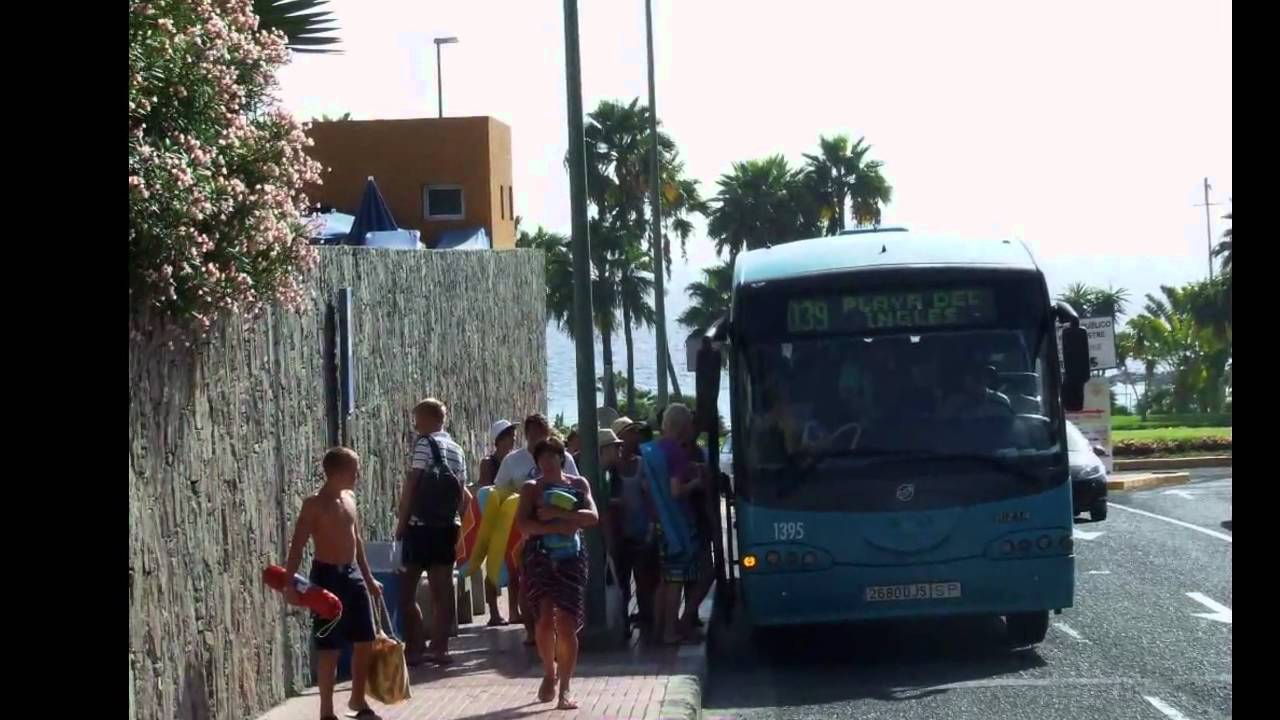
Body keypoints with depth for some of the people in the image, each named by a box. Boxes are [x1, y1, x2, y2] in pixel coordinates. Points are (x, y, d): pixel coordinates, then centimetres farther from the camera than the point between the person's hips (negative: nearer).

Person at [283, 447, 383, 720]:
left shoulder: (349, 497, 9)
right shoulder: (314, 504, -12)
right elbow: (297, 546, -16)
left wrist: (368, 578, 22)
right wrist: (290, 583, -25)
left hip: (353, 574, 7)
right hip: (328, 576, -7)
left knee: (365, 640, 10)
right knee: (330, 647, -4)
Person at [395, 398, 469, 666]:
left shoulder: (424, 444, -7)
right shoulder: (456, 450, 14)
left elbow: (411, 484, -12)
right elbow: (463, 494, 14)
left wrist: (402, 522, -7)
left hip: (422, 525, -7)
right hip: (448, 526, 7)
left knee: (407, 588, -1)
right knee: (442, 587, 7)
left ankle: (415, 648, -5)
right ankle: (439, 647, 7)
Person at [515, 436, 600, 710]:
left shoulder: (578, 484, 11)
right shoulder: (531, 488, 6)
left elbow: (592, 516, -4)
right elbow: (523, 524, -8)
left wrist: (558, 513, -15)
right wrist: (557, 527, -18)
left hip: (571, 557, 1)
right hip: (539, 556, -1)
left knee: (566, 624, -5)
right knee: (545, 618, -13)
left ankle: (565, 688, 1)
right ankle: (550, 672, 13)